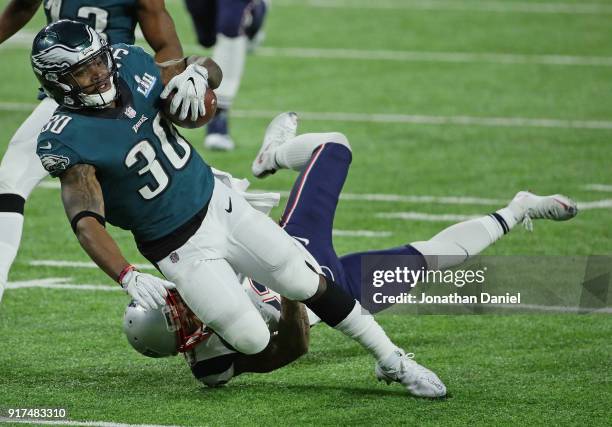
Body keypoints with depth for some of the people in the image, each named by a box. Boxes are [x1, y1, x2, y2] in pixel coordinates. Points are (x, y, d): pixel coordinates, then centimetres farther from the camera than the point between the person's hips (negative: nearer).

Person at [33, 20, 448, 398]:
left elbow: (211, 69, 7)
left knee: (308, 284, 7)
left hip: (219, 203, 5)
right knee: (253, 341, -10)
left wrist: (196, 73, -18)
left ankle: (393, 361, 24)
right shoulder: (68, 141, -24)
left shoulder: (130, 66, -7)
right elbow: (87, 222, -32)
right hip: (180, 247, -5)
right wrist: (128, 277, -48)